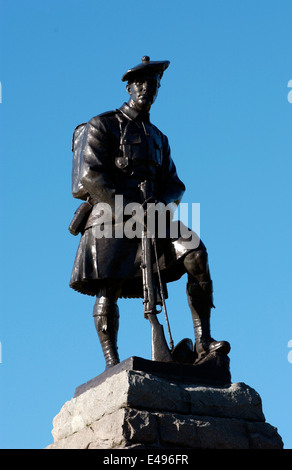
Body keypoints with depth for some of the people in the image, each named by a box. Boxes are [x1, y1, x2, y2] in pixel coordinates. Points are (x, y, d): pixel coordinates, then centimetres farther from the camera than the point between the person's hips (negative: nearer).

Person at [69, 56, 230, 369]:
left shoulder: (158, 137, 24)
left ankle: (202, 342, -22)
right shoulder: (103, 126, 5)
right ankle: (112, 365, -11)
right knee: (108, 290, -14)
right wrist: (127, 208, -18)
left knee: (195, 253, -19)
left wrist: (163, 201, -9)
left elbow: (173, 182, 17)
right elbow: (90, 176, -8)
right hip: (111, 217, -4)